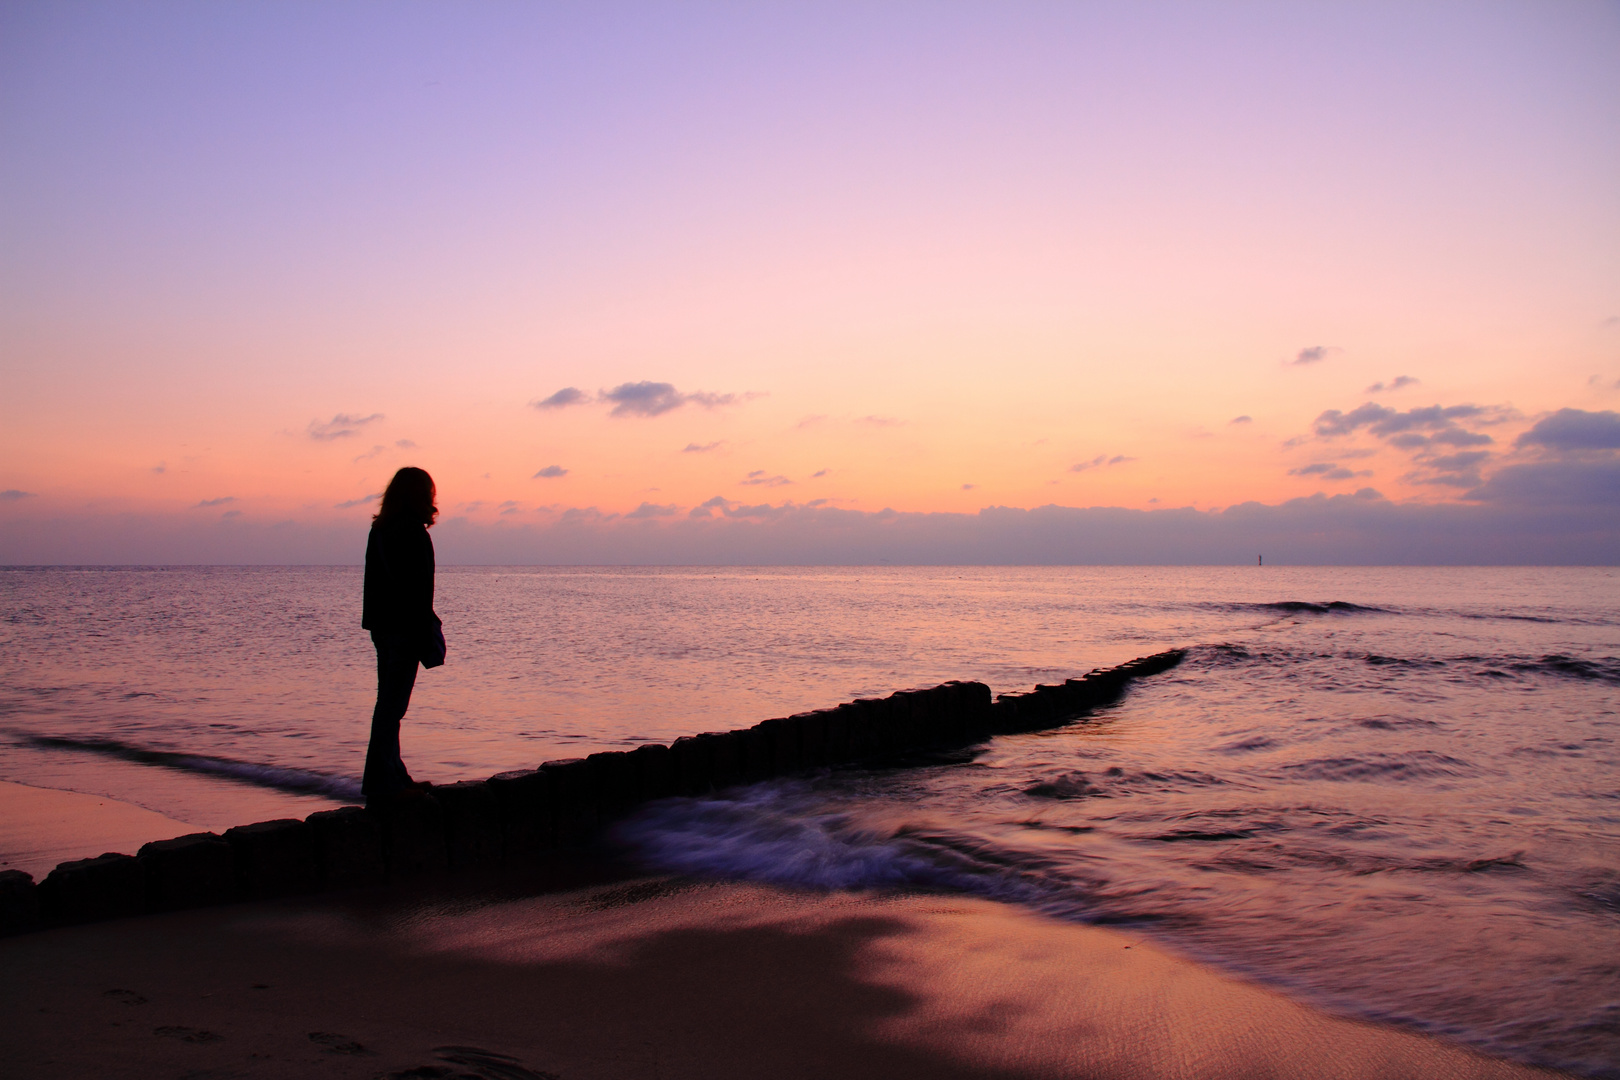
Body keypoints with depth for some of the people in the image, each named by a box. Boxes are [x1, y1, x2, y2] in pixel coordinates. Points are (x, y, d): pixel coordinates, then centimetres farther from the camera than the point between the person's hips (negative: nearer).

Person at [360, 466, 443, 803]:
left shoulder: (379, 528, 11)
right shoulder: (413, 532, -15)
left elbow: (376, 582, 15)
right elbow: (418, 590, -18)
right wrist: (427, 641, -16)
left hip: (382, 627, 9)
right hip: (404, 629, -9)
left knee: (388, 701, 15)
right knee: (392, 703, -4)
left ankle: (392, 778, 24)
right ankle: (382, 784, 0)